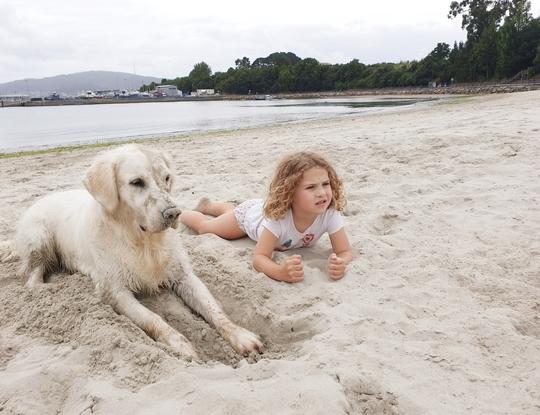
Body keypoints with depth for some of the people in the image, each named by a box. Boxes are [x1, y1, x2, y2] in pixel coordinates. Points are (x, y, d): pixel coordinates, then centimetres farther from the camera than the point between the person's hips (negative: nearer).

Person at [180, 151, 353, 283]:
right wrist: (280, 272, -69)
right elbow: (259, 257, -47)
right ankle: (178, 214, 51)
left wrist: (339, 264, -60)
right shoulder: (278, 216, -50)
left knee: (230, 210, 36)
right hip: (250, 212, -4)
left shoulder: (330, 213, -42)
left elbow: (346, 252, -36)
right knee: (204, 227, 20)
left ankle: (208, 206, 68)